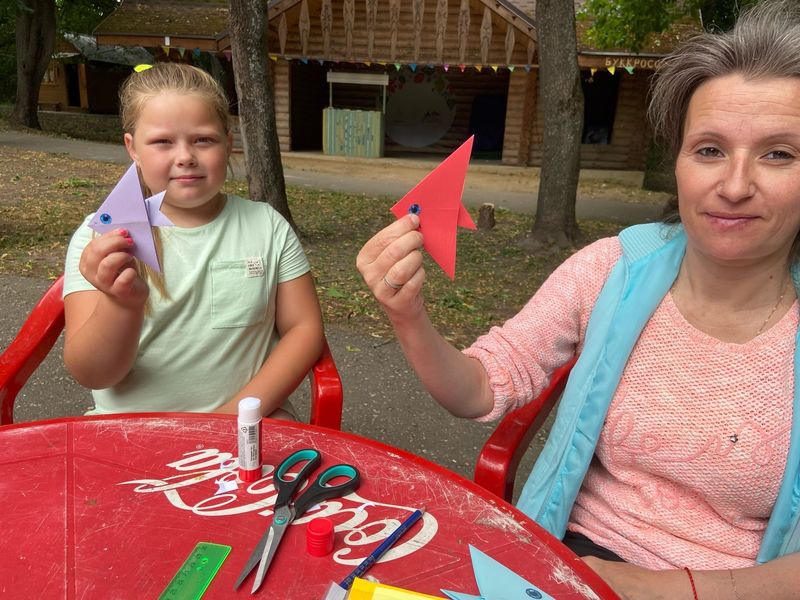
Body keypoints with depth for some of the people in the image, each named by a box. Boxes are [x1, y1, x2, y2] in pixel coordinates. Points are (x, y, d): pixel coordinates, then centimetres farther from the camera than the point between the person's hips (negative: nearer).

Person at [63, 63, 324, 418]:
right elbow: (91, 375, -7)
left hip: (242, 425, 1)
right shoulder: (101, 236, -2)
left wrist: (242, 410, -11)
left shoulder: (267, 226, 1)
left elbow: (305, 328, 2)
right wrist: (124, 303, -27)